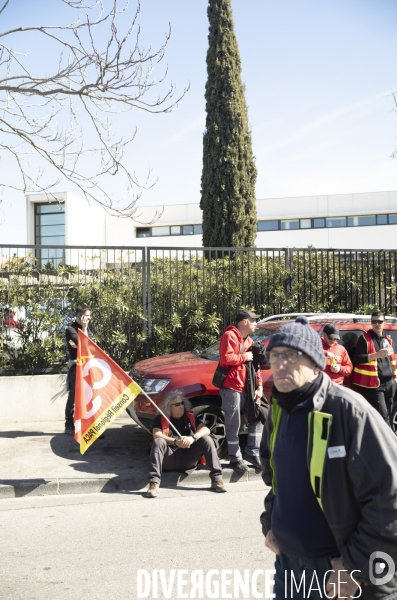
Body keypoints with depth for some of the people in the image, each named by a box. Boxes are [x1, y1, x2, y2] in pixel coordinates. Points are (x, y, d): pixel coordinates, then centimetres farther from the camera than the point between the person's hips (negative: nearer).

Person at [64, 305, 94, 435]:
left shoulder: (87, 330, 17)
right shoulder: (70, 329, -3)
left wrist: (79, 345, -12)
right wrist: (84, 328, -7)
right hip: (76, 365, -6)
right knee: (74, 396, -3)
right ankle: (69, 426, 4)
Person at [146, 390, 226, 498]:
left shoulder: (190, 417, 13)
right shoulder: (161, 419, 6)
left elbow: (206, 430, -4)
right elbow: (157, 436, -13)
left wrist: (193, 437, -25)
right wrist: (175, 442, -30)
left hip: (188, 460, 2)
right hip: (169, 460, -2)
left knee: (206, 439, -18)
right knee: (158, 442, -30)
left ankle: (216, 478, -25)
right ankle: (154, 483, -39)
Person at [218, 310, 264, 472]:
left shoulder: (249, 341, 18)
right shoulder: (229, 336, -9)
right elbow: (226, 358, -23)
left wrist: (259, 386, 7)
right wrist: (244, 357, -10)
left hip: (246, 388, 9)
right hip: (231, 388, -8)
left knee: (257, 417, 10)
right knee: (233, 425, -2)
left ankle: (252, 452, 18)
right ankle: (235, 458, 10)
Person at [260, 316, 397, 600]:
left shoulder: (348, 410, -20)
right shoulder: (278, 410, 3)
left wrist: (357, 566, -16)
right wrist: (270, 525, 9)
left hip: (335, 566, -6)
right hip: (288, 560, 6)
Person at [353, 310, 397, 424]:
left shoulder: (388, 339, 15)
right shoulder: (365, 338, -5)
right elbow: (357, 359, -14)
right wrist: (377, 354, -23)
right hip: (374, 384, -7)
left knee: (388, 414, 10)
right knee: (383, 415, -10)